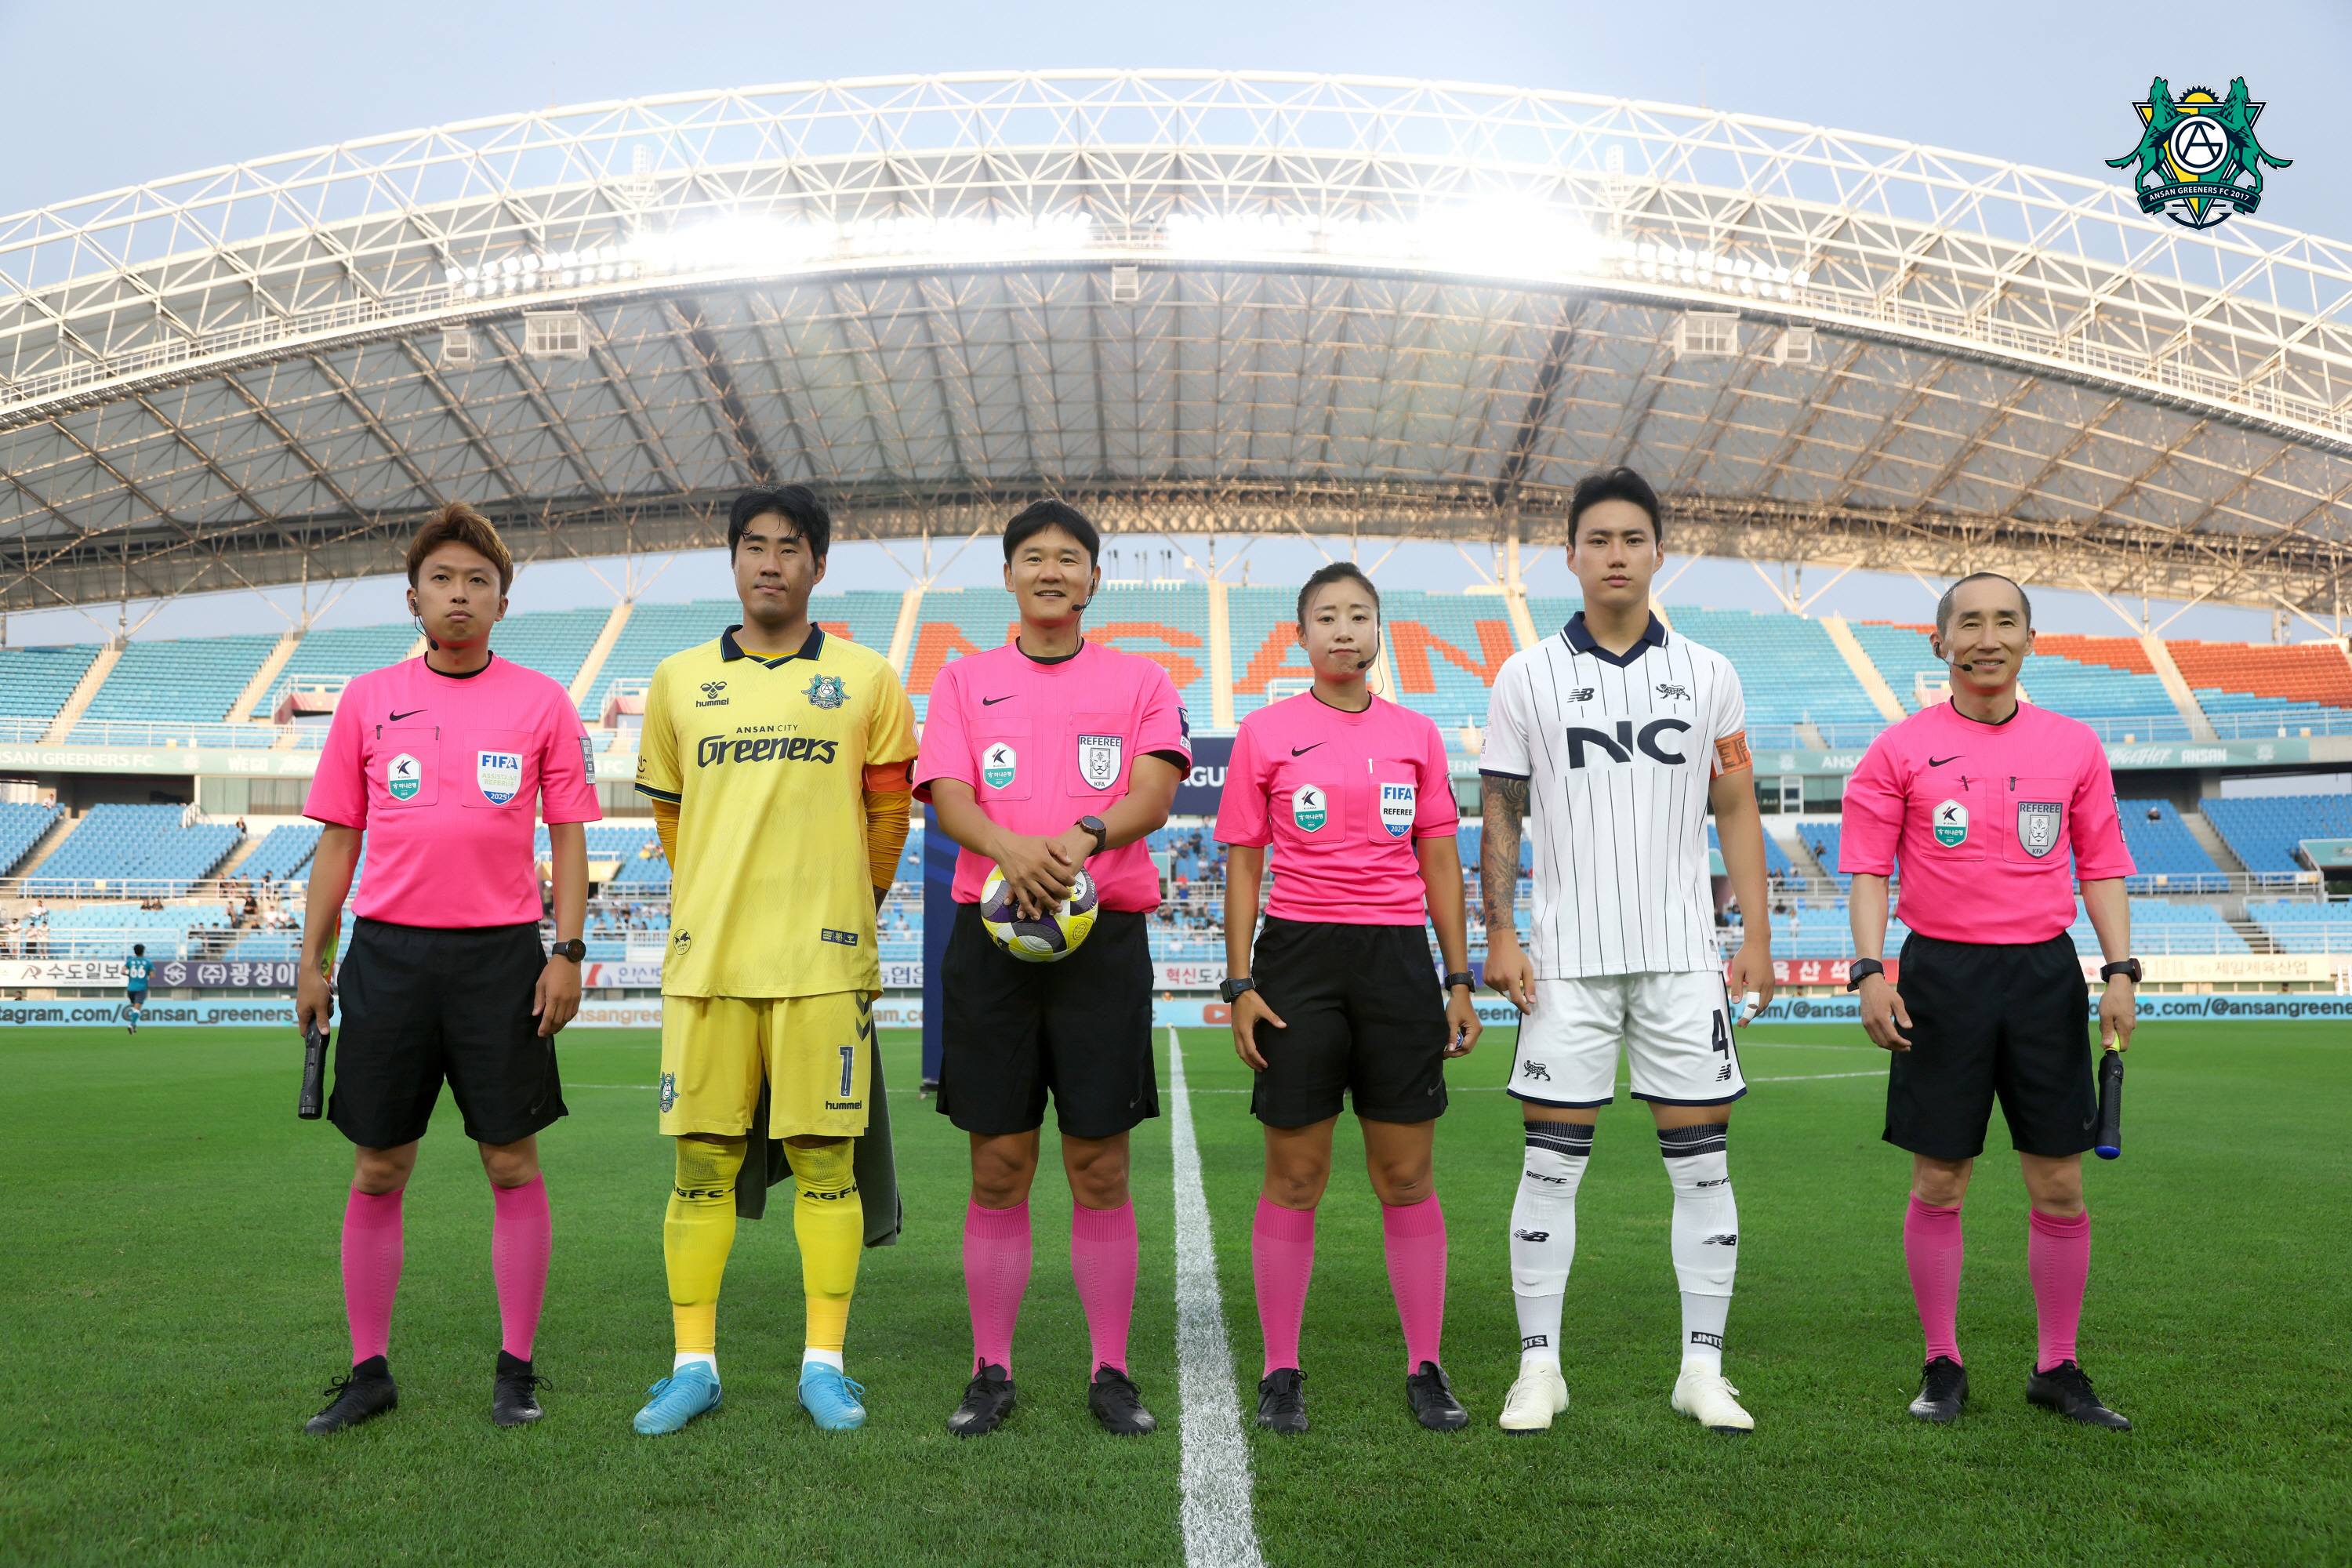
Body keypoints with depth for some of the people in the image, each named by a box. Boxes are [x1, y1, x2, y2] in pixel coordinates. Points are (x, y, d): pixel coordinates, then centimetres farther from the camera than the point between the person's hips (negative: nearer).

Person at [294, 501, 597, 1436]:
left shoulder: (540, 702, 4)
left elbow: (568, 834, 4)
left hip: (501, 955, -1)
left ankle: (517, 1368, 14)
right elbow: (338, 838, 10)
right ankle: (368, 1371, 20)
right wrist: (311, 959, 6)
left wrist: (567, 952, -5)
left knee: (512, 1164, 2)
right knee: (378, 1169, 7)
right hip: (387, 953, 2)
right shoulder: (369, 700, 8)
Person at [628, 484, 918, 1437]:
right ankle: (694, 1364, 17)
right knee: (700, 1162, 4)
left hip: (823, 961, -2)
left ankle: (823, 1365, 13)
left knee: (825, 1160, 1)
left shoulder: (866, 679, 5)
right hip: (705, 959, 2)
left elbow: (890, 813, 11)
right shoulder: (679, 681, 11)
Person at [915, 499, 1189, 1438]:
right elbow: (948, 797, 0)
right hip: (989, 933, 1)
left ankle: (1111, 1372, 13)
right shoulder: (965, 681, 12)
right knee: (999, 1166, 4)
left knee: (1099, 1166, 2)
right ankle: (991, 1372, 15)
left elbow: (1153, 793, -4)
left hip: (1104, 935, -1)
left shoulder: (1139, 682, 11)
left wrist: (1084, 836, -25)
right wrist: (1009, 845, -23)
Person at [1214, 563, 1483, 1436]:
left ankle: (1426, 1371, 17)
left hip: (1398, 956, 2)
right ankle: (1280, 1375, 14)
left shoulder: (1416, 735, 10)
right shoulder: (1265, 733, 3)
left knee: (1407, 1175, 6)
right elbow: (1243, 866, 4)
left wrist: (1460, 980, 7)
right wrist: (1238, 983, -4)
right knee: (1294, 1176, 3)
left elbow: (1441, 865, 12)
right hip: (1298, 954, -2)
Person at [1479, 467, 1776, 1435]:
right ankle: (1539, 1367, 12)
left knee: (1702, 1165, 4)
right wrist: (1498, 935, -5)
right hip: (1567, 956, -1)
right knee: (1551, 1166, 1)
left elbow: (1736, 810, 9)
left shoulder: (1708, 676, 7)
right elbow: (1500, 813, 4)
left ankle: (1703, 1370, 15)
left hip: (1682, 954, 2)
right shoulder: (1526, 677, 3)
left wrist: (1756, 934, 2)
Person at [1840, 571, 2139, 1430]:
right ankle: (1942, 1367, 17)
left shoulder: (2074, 746, 8)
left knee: (2060, 1187, 5)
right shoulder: (1901, 748, 1)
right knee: (1937, 1183, 3)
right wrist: (1869, 971, -11)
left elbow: (2102, 865, 11)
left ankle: (2057, 1368, 22)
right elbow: (1869, 869, 0)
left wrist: (2120, 970, 2)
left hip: (2045, 972, 2)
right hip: (1942, 973, -2)